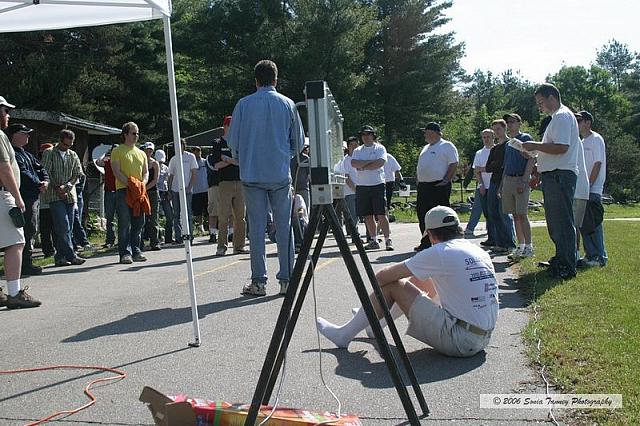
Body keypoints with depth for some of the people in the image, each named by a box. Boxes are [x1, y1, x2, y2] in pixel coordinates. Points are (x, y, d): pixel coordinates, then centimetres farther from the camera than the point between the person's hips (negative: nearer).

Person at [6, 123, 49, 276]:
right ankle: (26, 264, -6)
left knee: (30, 230, 13)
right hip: (24, 197, -10)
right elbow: (22, 173, -19)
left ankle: (26, 263, 20)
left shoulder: (27, 154, 23)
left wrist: (45, 181, 3)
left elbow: (40, 169, 22)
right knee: (28, 230, -10)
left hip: (34, 197, 10)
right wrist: (38, 184, -15)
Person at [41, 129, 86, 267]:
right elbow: (46, 173, -3)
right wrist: (57, 188, -11)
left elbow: (78, 173, 8)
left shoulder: (73, 155, 15)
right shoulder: (49, 153, 4)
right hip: (55, 195, -5)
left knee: (68, 228, 3)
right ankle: (71, 256, -14)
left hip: (70, 194, 5)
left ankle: (60, 257, 8)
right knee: (63, 227, -13)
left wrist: (67, 186, -7)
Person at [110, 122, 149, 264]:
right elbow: (116, 171, -7)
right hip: (123, 190, -6)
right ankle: (125, 253, -7)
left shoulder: (141, 153, 20)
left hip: (139, 192, 6)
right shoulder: (117, 151, 3)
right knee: (125, 223, -8)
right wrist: (129, 183, -18)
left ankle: (135, 251, 14)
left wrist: (142, 183, -3)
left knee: (139, 223, 6)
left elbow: (146, 172, 18)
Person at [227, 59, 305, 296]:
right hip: (281, 175, 1)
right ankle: (286, 280, 8)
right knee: (284, 226, 6)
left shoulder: (244, 105, 0)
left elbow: (233, 141, 3)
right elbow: (299, 142, 9)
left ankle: (258, 281, 4)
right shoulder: (288, 104, 4)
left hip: (252, 175, 0)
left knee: (256, 228, 3)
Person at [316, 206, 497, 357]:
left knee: (392, 285, 0)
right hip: (484, 338, 8)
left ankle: (345, 334, 15)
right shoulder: (480, 252, 11)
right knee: (418, 279, 20)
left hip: (458, 340, -8)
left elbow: (382, 276, -6)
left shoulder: (439, 253, -11)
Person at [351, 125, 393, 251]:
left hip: (377, 184, -4)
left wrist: (362, 166, -8)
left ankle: (388, 240, -2)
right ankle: (374, 241, 14)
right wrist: (370, 162, -11)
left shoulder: (380, 148, 4)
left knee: (381, 214, -7)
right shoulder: (357, 150, 14)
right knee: (368, 216, 6)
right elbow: (353, 163, -5)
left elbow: (380, 163, -13)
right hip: (362, 186, 4)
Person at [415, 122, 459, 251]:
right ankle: (426, 242, 18)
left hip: (439, 186, -8)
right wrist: (419, 182, 15)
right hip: (423, 186, 8)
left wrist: (446, 180, -17)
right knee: (423, 215, 9)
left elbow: (453, 164, -11)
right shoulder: (426, 148, 21)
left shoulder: (447, 146, -4)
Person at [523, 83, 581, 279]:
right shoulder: (558, 117, 22)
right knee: (554, 221, 17)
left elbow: (561, 147, -23)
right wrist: (538, 172, 23)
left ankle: (567, 267, -5)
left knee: (562, 222, -8)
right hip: (554, 175, 11)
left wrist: (535, 146, -14)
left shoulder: (562, 116, -12)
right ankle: (560, 259, 27)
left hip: (560, 175, -11)